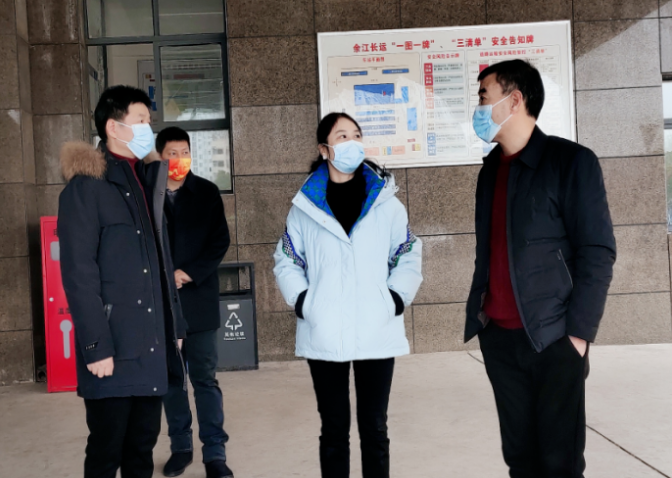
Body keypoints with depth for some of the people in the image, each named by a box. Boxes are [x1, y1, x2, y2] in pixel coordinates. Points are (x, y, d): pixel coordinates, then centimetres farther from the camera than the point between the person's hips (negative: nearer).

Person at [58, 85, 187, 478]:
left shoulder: (146, 182, 16)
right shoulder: (87, 185, -8)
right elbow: (79, 273, -14)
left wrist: (175, 325, 14)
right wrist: (96, 346, -18)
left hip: (152, 344, 7)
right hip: (114, 348, -7)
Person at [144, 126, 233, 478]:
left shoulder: (207, 192, 2)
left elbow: (220, 241, -1)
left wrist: (188, 274, -11)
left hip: (198, 298, -1)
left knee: (204, 378, 2)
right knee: (170, 377, 11)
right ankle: (180, 446, 24)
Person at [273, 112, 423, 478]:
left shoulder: (385, 201, 2)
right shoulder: (305, 206, 3)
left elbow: (409, 257, 7)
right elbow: (286, 261, 9)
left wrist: (396, 299, -5)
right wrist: (302, 302, -4)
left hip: (376, 333, 0)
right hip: (324, 336, 0)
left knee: (374, 428, 10)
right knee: (333, 429, 12)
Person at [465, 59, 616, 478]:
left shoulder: (571, 161, -6)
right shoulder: (491, 168, 13)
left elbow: (598, 252, -9)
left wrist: (578, 332, -14)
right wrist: (481, 312, 9)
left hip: (552, 338, -5)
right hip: (498, 336, 5)